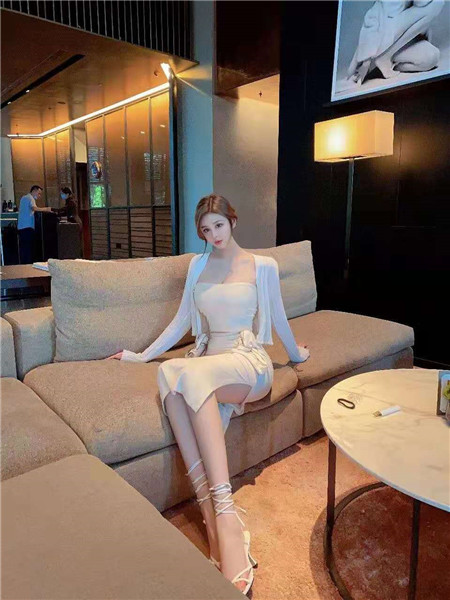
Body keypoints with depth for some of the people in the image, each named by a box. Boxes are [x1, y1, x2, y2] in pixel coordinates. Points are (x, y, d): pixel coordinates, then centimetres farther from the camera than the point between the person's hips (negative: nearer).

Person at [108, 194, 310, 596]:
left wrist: (296, 353, 30)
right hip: (210, 359, 4)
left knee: (186, 372, -37)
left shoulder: (263, 266, 7)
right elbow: (183, 321, 23)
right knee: (169, 373, -34)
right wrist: (143, 354, 23)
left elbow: (277, 317, 19)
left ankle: (221, 513, -40)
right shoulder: (198, 265, 18)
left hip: (250, 363, -3)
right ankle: (220, 517, -38)